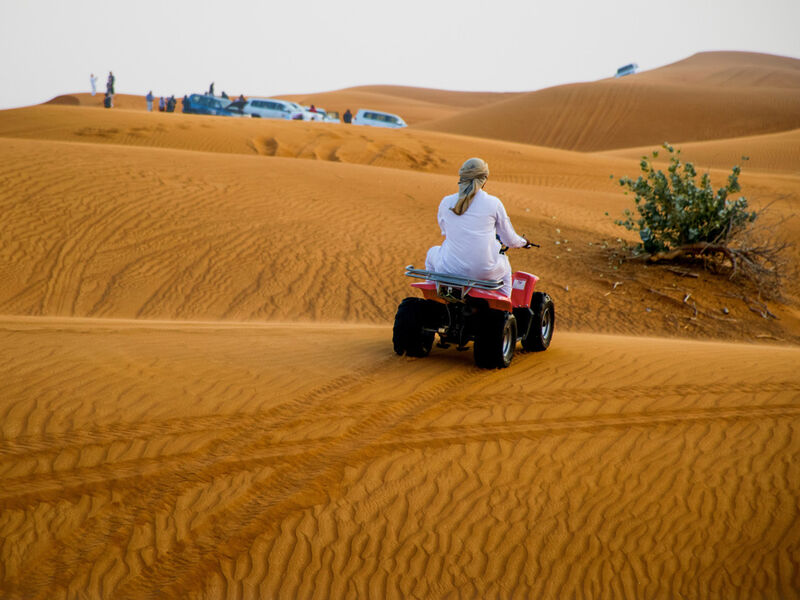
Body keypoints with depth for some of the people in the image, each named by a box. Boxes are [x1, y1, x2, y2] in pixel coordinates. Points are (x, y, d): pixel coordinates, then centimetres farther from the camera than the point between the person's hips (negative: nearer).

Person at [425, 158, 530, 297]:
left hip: (450, 270, 1)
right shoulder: (494, 203, -5)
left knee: (433, 252, 34)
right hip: (484, 272, 0)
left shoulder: (446, 202, -1)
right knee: (504, 265, 35)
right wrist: (523, 242, 28)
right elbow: (510, 241, 5)